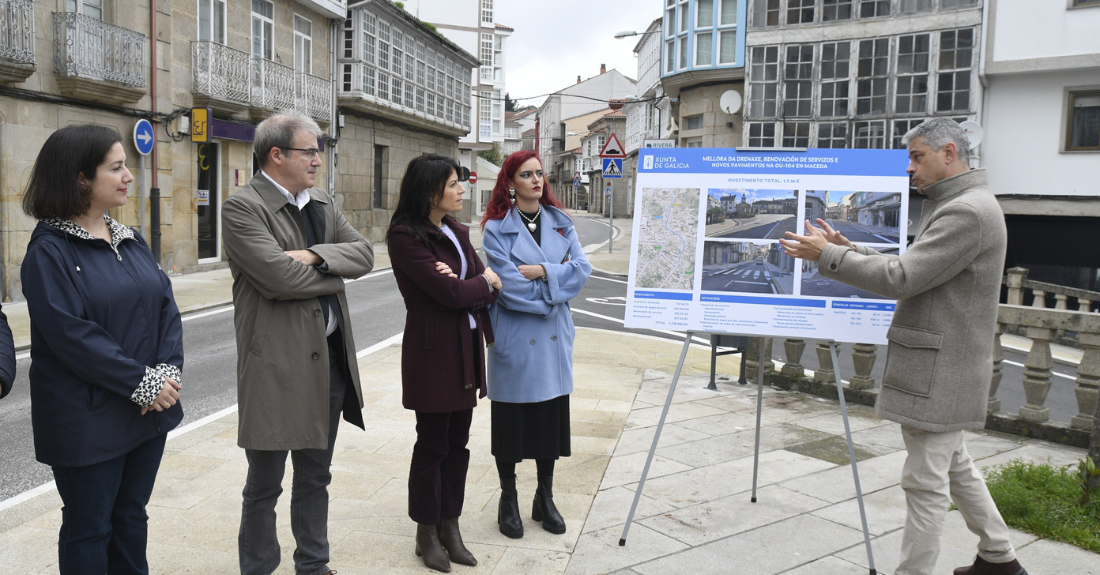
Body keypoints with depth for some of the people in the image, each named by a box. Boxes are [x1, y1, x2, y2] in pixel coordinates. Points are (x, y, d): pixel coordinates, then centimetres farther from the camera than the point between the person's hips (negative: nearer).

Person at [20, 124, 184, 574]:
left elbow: (167, 308, 5)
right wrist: (140, 382, -18)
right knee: (90, 528, 9)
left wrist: (168, 371, -10)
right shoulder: (50, 250, -12)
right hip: (89, 421, -6)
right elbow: (70, 334, -19)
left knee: (131, 517, 18)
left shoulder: (131, 242, 9)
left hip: (150, 409, 6)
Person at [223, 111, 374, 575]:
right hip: (277, 362, -7)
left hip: (330, 356, 7)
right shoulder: (242, 207, -12)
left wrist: (316, 256, -16)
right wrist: (334, 273, -8)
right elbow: (279, 276, -23)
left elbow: (364, 253, 1)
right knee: (265, 484, 8)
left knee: (315, 476, 20)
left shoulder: (322, 204, 11)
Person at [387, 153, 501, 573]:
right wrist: (485, 280, -2)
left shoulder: (458, 232, 11)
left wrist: (461, 281, -16)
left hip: (466, 348, 7)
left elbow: (487, 287, 5)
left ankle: (450, 527, 26)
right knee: (433, 443, 4)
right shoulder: (405, 236, -14)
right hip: (432, 350, -7)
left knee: (458, 443, 13)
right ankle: (427, 535, 21)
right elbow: (450, 294, -20)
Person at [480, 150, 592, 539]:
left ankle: (545, 498, 29)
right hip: (515, 337, -4)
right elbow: (509, 286, -15)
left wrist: (543, 271, -16)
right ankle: (508, 500, 25)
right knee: (512, 419, 7)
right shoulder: (497, 228, -6)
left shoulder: (560, 223, 8)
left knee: (553, 416, 12)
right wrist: (553, 293, -9)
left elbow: (582, 269, -4)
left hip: (554, 336, 4)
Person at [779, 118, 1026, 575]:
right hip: (939, 366, 11)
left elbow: (902, 277, -24)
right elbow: (910, 271, 18)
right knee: (953, 465, 23)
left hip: (937, 373, -11)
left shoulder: (968, 211, -19)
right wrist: (850, 249, 9)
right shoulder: (953, 207, 16)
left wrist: (827, 256, -16)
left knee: (926, 482, -2)